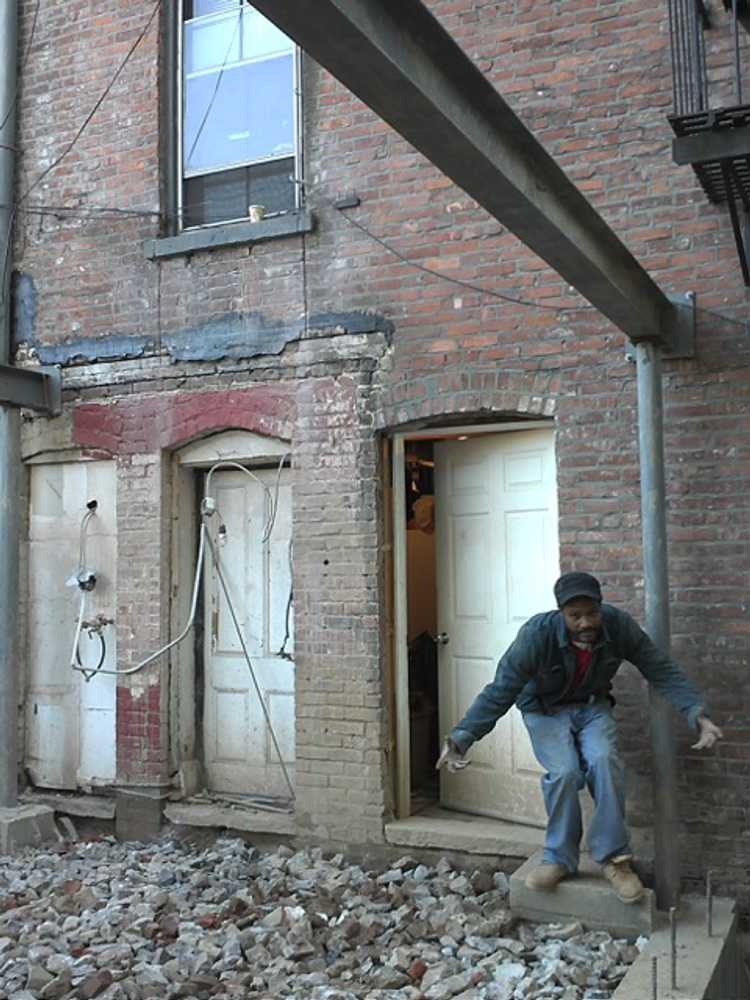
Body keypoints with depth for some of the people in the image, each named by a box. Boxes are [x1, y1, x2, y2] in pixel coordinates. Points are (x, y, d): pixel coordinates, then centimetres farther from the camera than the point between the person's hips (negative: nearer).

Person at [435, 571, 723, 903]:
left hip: (592, 707, 2)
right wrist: (462, 737, -38)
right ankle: (559, 858, -4)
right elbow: (500, 691, -28)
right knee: (564, 771, -26)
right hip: (545, 710, -2)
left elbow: (663, 672, -13)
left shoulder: (619, 626, -23)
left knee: (604, 760, -26)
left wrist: (697, 713, -27)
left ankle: (613, 857, -9)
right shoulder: (537, 634, -30)